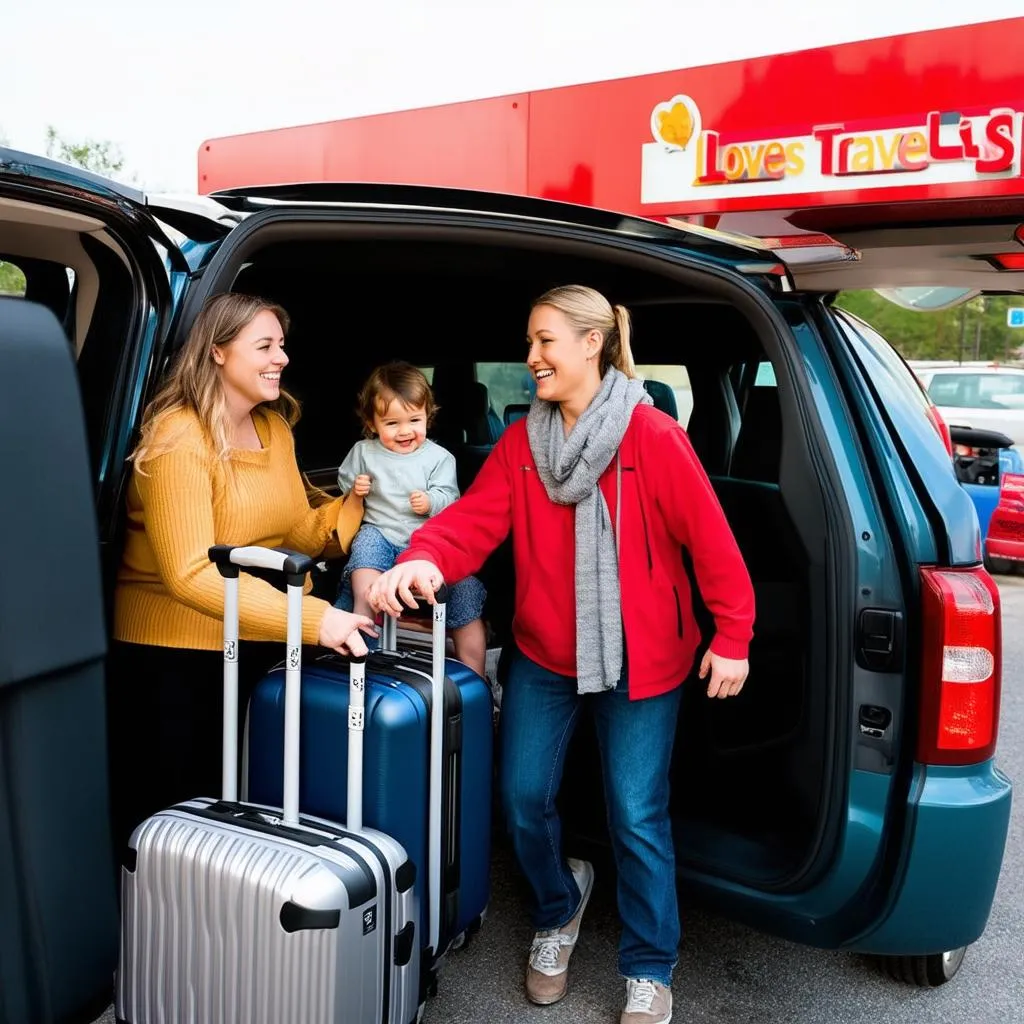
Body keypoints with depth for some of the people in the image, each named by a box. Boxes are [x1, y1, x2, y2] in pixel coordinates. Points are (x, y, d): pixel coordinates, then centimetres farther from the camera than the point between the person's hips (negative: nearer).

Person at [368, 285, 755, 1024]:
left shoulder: (654, 437, -15)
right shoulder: (521, 442, 0)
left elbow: (711, 541, -12)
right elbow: (475, 518, -12)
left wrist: (731, 637, -10)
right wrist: (425, 560, -32)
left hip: (639, 660, -4)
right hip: (544, 655, 4)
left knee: (637, 818, 4)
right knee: (526, 799, 10)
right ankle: (559, 909, 42)